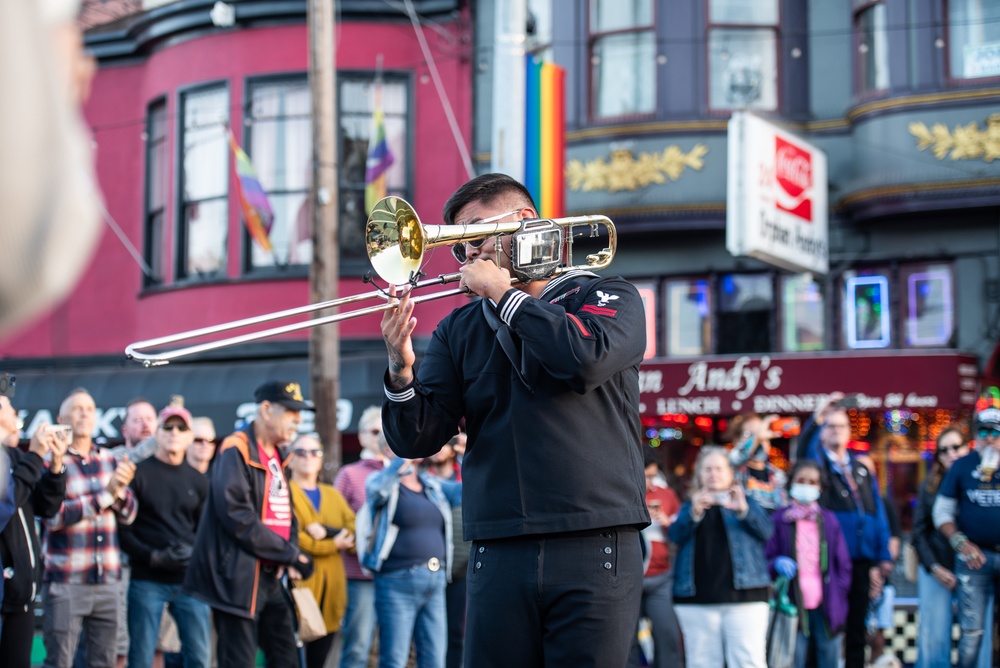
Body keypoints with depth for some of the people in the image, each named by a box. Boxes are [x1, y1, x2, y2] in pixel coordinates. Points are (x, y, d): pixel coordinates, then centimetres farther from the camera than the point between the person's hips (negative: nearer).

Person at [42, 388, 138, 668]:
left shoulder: (109, 460, 11)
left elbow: (128, 515, 8)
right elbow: (54, 516, -16)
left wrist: (120, 489, -12)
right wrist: (106, 494, -16)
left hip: (107, 580, 5)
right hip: (66, 582, -5)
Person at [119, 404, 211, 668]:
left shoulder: (198, 481, 13)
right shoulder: (138, 474, 1)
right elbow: (122, 528, -3)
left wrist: (196, 553, -6)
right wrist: (153, 556, -15)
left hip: (190, 579, 4)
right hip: (147, 580, -3)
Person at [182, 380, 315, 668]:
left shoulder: (277, 456, 15)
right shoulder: (236, 451, -13)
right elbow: (237, 516, -21)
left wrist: (291, 552, -4)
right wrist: (289, 554, -17)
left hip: (270, 577, 9)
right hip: (238, 577, -9)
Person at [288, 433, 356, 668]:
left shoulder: (333, 495, 20)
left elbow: (355, 533, 7)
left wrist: (326, 532, -12)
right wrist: (333, 545, -11)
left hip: (330, 589, 6)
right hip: (297, 585, -6)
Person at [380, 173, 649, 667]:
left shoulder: (609, 298, 8)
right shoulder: (458, 330, 16)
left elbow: (585, 358, -15)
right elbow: (418, 439, 7)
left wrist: (503, 294, -3)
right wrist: (401, 374, -14)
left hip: (592, 551, -3)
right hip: (498, 556, 3)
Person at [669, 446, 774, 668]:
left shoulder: (744, 502, 17)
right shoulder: (690, 507, 19)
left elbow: (766, 530, -1)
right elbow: (675, 535, 0)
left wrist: (743, 510, -21)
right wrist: (694, 513, -20)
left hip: (743, 595, -2)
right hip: (697, 600, 2)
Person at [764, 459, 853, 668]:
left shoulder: (829, 520, 10)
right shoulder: (779, 520, 1)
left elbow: (843, 563, 14)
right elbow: (766, 558, 5)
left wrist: (839, 591, 3)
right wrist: (777, 564, -17)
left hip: (827, 606, 3)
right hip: (794, 605, -2)